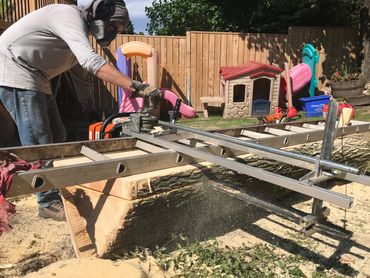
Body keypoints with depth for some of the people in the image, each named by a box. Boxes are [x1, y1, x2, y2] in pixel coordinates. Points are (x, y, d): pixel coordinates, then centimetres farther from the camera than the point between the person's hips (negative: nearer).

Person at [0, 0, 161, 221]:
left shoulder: (81, 29, 12)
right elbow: (91, 62, -35)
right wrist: (136, 87, -40)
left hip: (36, 79, 10)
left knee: (56, 137, 9)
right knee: (39, 140, -9)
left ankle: (54, 189, 21)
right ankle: (49, 203, 2)